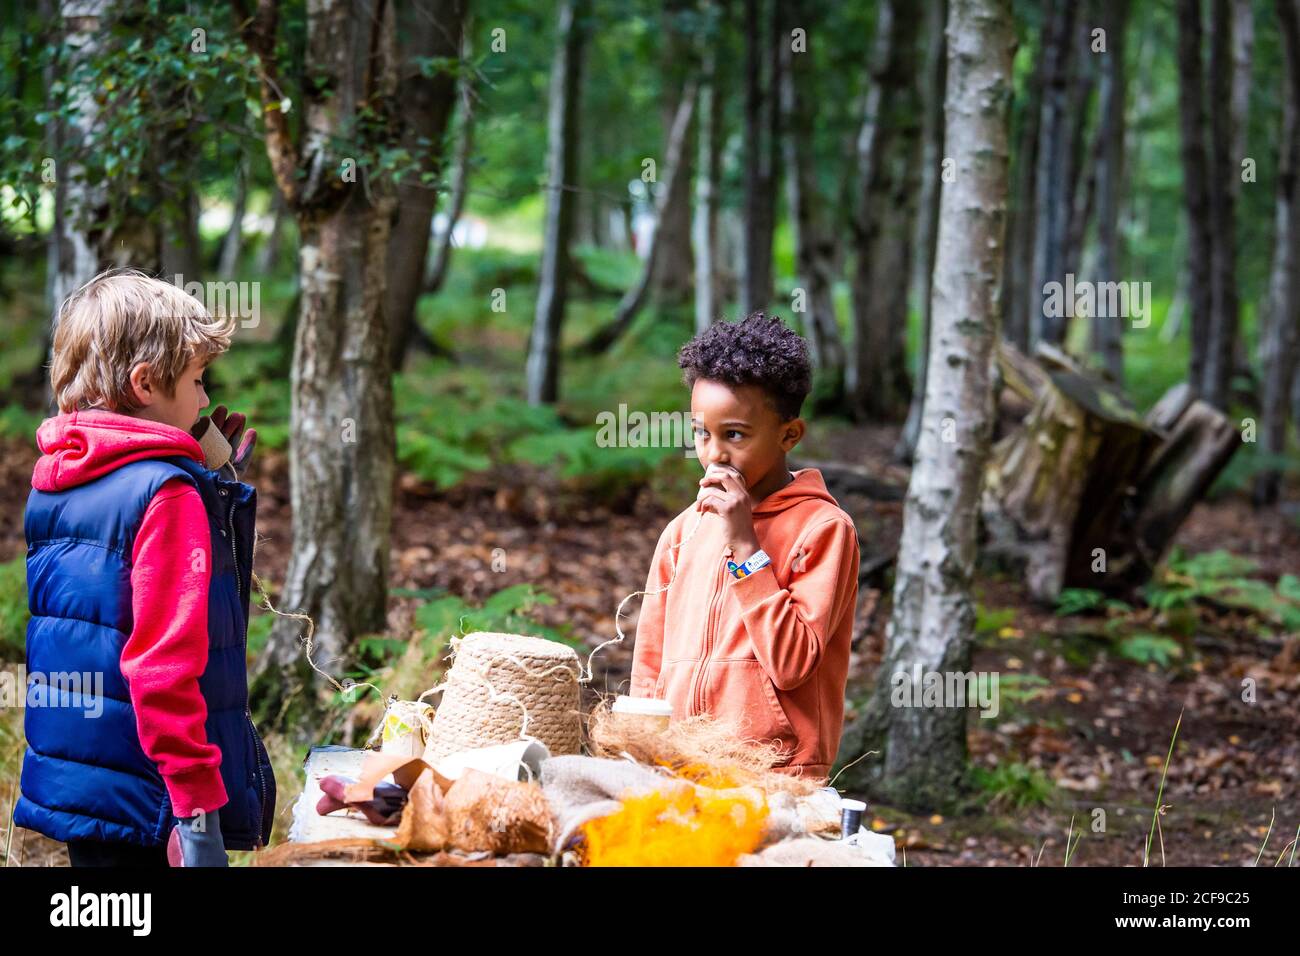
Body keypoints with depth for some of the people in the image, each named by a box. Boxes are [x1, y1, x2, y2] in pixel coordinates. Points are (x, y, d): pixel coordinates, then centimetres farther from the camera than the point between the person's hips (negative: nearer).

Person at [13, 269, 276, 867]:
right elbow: (165, 658, -23)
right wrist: (198, 807, -23)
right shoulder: (168, 496, -17)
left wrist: (213, 479, 14)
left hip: (63, 782, 8)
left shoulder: (52, 480, 8)